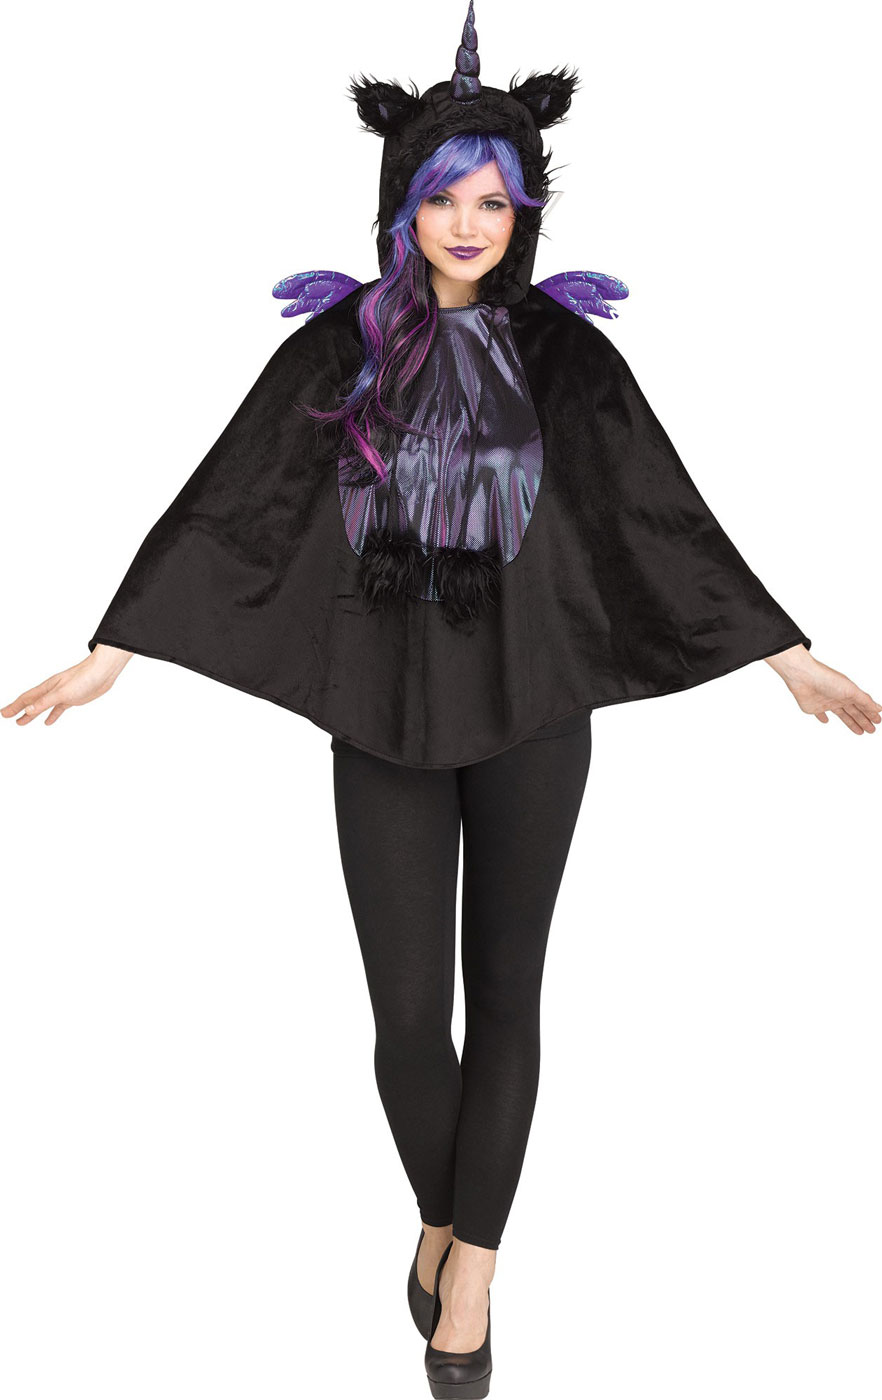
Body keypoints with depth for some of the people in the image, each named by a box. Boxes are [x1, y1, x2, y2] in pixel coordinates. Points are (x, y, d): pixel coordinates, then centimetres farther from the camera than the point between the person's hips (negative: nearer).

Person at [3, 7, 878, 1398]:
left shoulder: (564, 351, 1)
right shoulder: (338, 344, 0)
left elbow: (669, 512, 1)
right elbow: (225, 500, -2)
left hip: (531, 710, 0)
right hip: (384, 713, 0)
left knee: (504, 995, 6)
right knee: (408, 1010, 2)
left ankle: (469, 1268, 24)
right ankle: (441, 1215, 32)